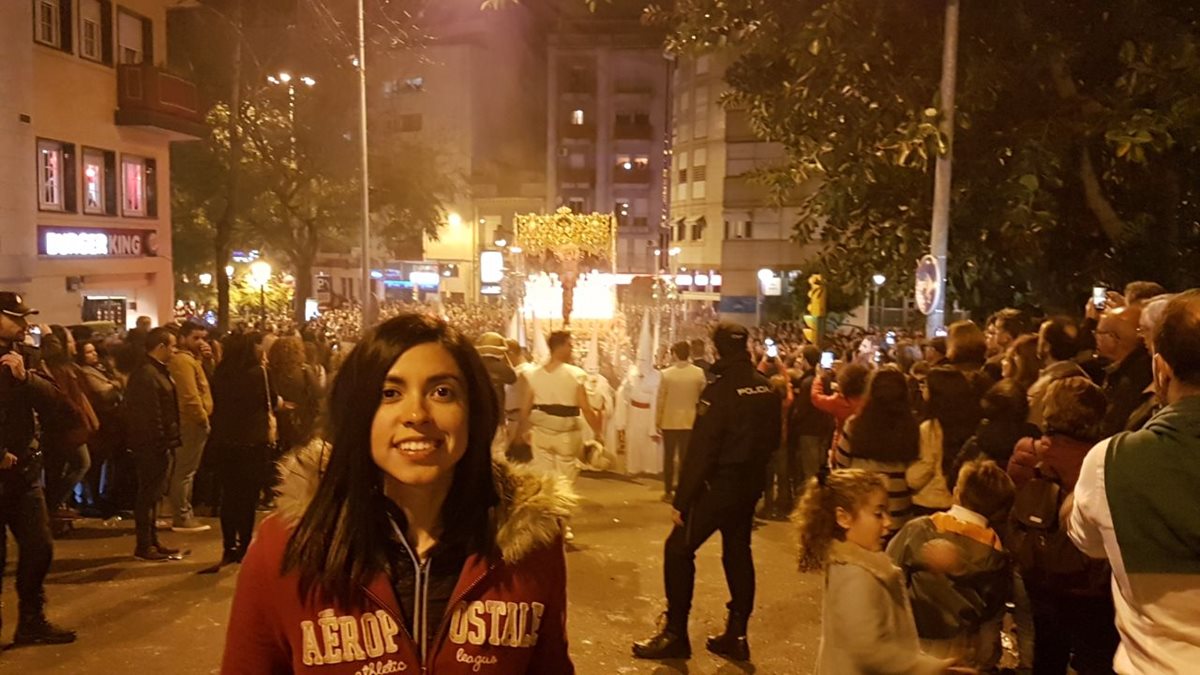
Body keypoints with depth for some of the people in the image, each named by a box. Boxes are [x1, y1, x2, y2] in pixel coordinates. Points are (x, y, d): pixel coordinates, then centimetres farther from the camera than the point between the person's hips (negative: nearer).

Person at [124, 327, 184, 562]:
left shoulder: (155, 371, 15)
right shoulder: (147, 375, -18)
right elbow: (151, 416, -23)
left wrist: (167, 442, 15)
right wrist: (161, 444, -21)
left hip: (157, 445, 10)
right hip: (152, 446, -10)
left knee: (152, 493, 17)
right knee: (149, 494, -2)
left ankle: (152, 542, 26)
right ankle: (144, 546, 7)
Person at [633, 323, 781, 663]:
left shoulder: (720, 390, -19)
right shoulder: (766, 388, 2)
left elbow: (701, 451, -20)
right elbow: (773, 439, 10)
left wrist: (681, 499, -16)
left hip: (720, 483, -7)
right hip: (751, 483, 7)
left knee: (678, 549, 2)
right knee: (737, 551, 16)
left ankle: (675, 634, 6)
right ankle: (736, 634, 22)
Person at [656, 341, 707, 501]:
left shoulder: (666, 374, -10)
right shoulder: (699, 373, -7)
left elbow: (661, 399, -7)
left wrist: (657, 420, 4)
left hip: (669, 421, -1)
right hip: (690, 421, 1)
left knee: (669, 457, 9)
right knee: (686, 457, 8)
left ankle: (668, 492, 11)